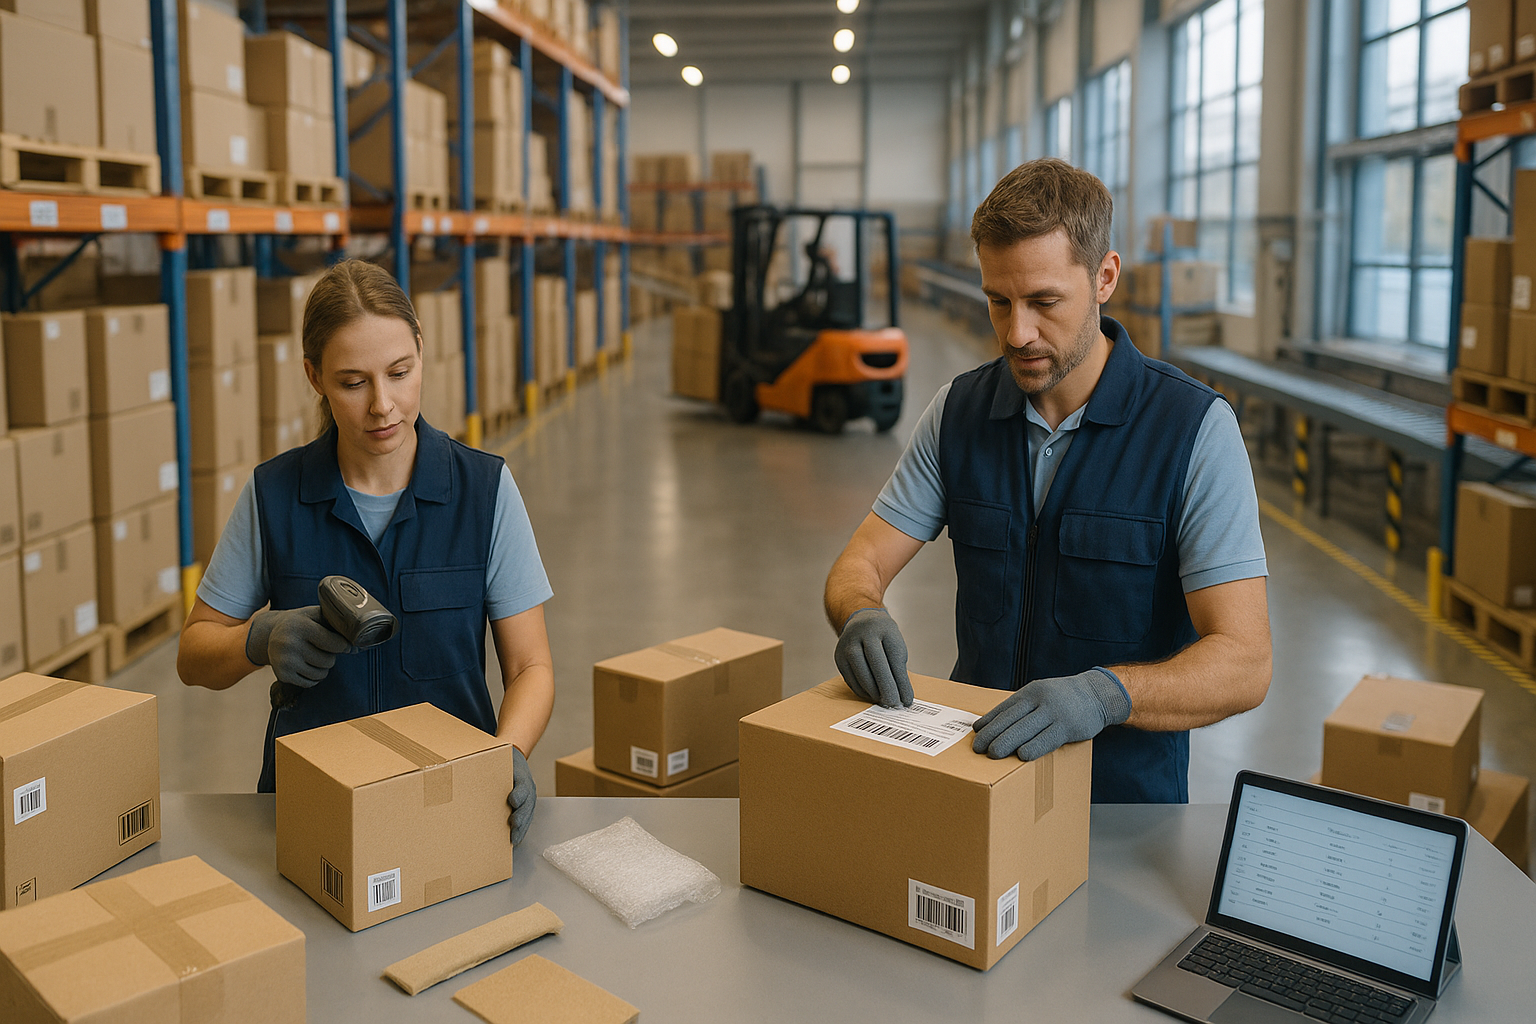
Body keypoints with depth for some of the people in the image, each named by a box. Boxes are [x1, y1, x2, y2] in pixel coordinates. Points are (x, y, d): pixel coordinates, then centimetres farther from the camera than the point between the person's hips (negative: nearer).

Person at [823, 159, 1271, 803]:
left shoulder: (1196, 428, -11)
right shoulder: (959, 410, 3)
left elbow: (1244, 663, -16)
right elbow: (860, 563, 3)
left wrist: (1106, 693, -35)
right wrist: (861, 618, -21)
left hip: (1126, 787, -2)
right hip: (973, 760, 3)